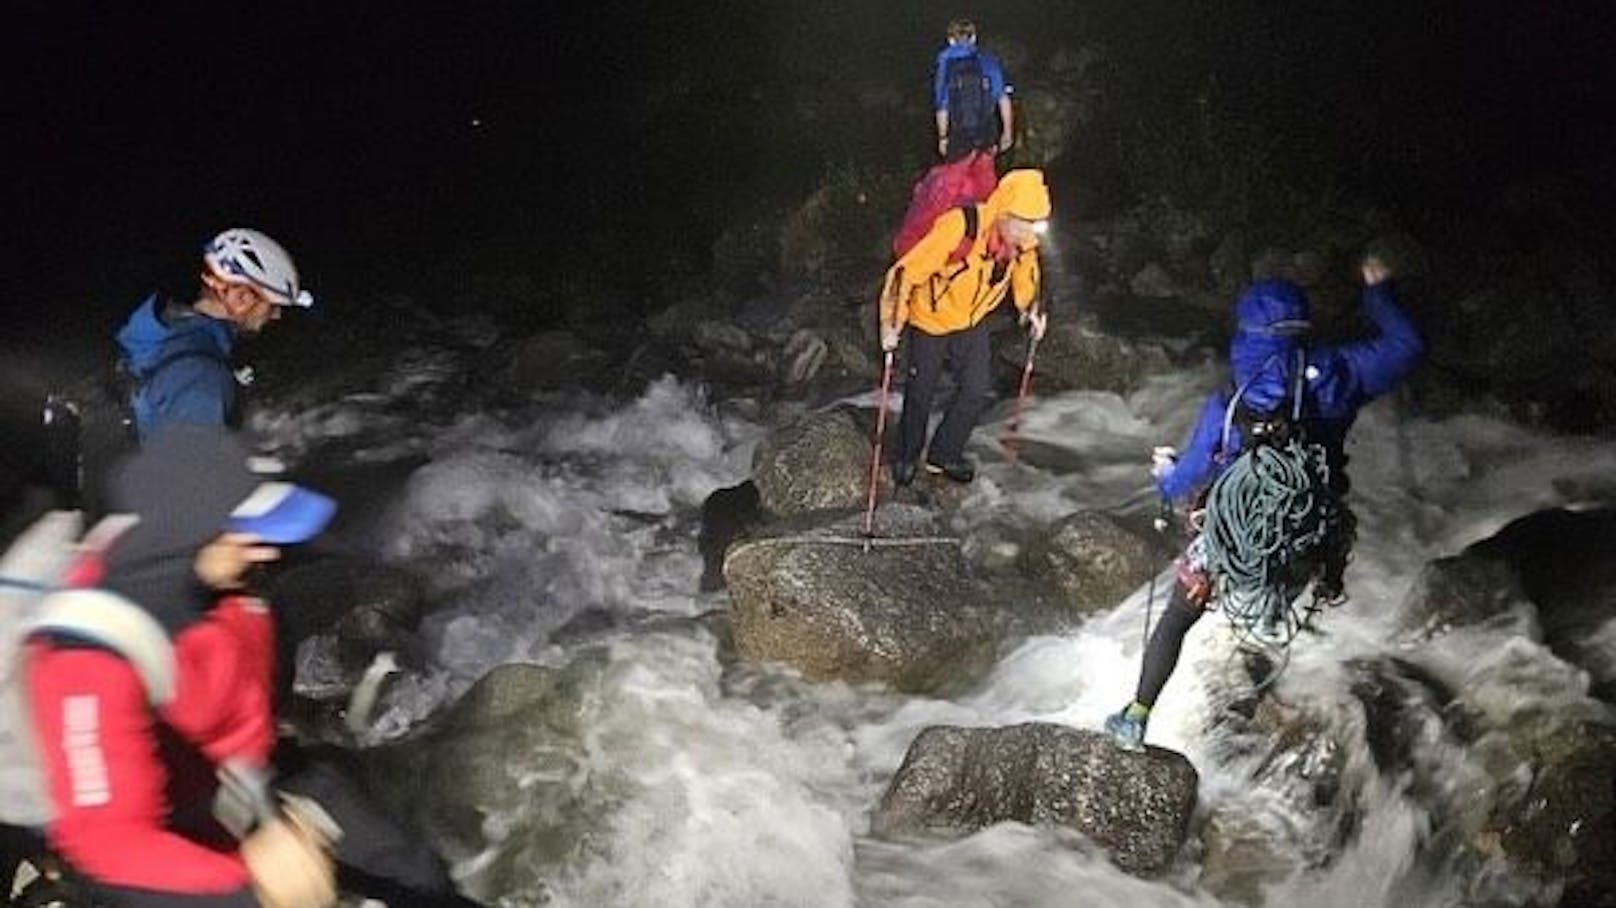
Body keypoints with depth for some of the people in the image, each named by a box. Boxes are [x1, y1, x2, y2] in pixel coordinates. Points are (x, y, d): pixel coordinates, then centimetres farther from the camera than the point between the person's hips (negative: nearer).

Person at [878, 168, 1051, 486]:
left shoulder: (1024, 240, -19)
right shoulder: (959, 227, -37)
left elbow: (1025, 270, 8)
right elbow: (907, 270, -30)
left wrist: (1031, 307, 5)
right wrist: (892, 323, -26)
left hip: (973, 322, 5)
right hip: (931, 320, -5)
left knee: (979, 390, 3)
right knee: (920, 395, 8)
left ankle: (944, 454, 24)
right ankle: (905, 457, 33)